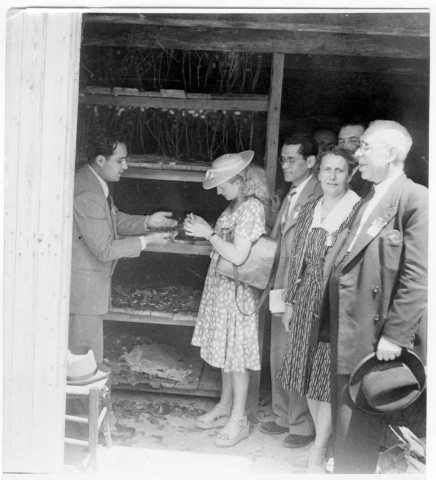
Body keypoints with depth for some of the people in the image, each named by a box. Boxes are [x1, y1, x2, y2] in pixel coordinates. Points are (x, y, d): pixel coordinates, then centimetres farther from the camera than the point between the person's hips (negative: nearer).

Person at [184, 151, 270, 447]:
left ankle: (239, 420, 15)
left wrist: (208, 233, -20)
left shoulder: (251, 208, -21)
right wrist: (203, 230, -1)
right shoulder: (236, 206, 7)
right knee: (226, 350, 18)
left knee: (237, 355, 2)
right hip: (221, 286, 9)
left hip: (237, 290, -9)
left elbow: (238, 256, -25)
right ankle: (225, 407, 32)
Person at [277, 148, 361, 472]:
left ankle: (318, 456, 12)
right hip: (308, 303, 6)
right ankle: (326, 440, 31)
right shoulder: (310, 210, 9)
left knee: (328, 378, 0)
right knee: (308, 375, 13)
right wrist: (291, 302, 13)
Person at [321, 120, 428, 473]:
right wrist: (329, 319, 12)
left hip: (374, 337, -8)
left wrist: (395, 335, -18)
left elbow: (418, 277, -17)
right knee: (344, 416, 17)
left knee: (360, 424, 5)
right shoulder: (369, 202, 14)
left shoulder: (416, 199, -12)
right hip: (346, 332, 8)